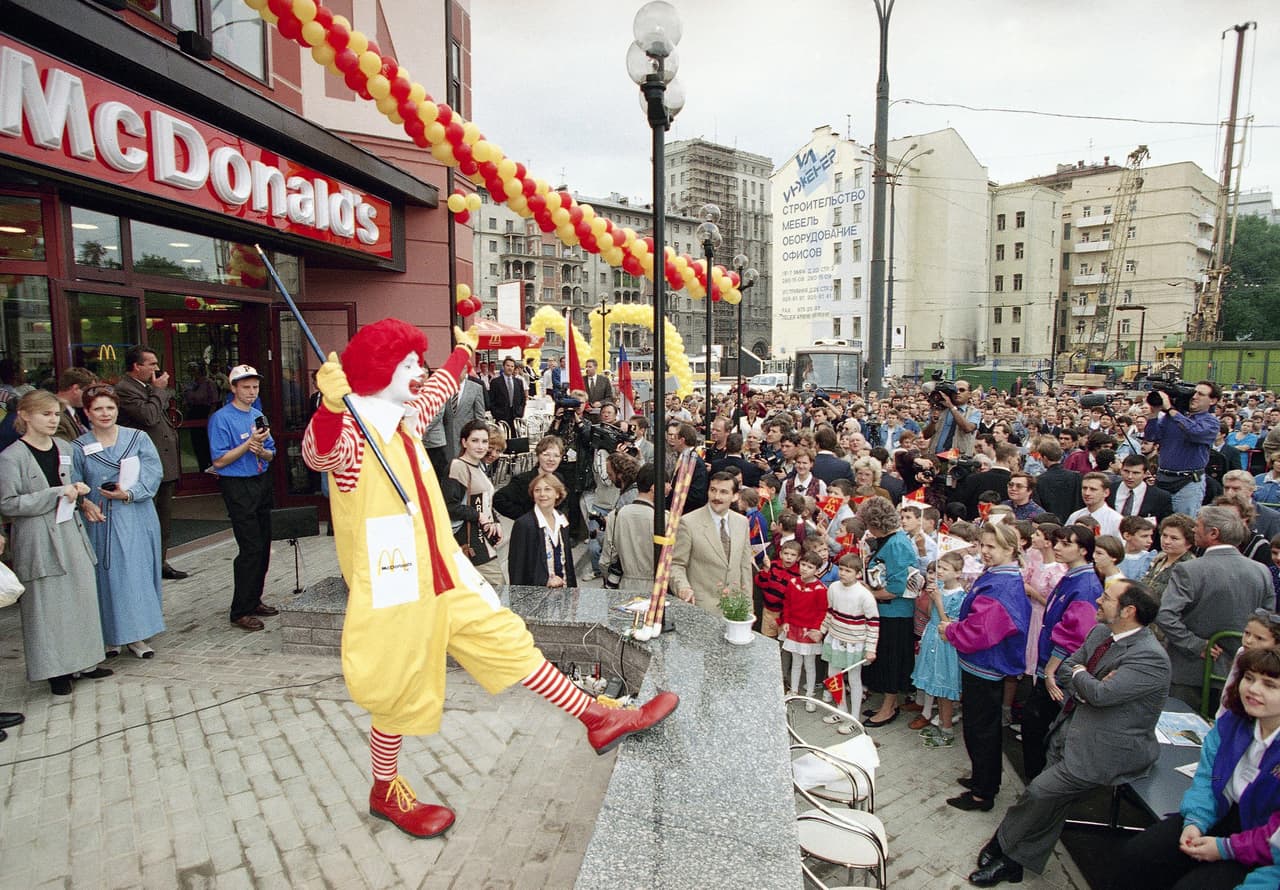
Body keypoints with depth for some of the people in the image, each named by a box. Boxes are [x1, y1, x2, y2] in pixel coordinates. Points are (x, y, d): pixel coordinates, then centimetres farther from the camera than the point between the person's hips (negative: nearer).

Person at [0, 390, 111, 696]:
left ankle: (83, 662, 22)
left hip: (71, 533, 6)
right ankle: (56, 670, 13)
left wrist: (77, 491, 3)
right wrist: (57, 494, -16)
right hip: (38, 541, -6)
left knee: (82, 598, 10)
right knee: (47, 606, 1)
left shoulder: (66, 449, 9)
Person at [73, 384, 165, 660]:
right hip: (101, 521, 0)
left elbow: (153, 474, -5)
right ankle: (111, 635, 16)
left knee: (138, 572, 1)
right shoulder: (80, 447, 3)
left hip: (136, 519, 0)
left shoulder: (138, 438, 2)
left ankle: (137, 636, 11)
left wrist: (129, 494, -18)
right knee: (107, 574, 2)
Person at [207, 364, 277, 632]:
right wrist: (248, 444, -17)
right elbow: (219, 461, -12)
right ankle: (240, 611, 2)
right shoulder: (221, 418, -8)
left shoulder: (259, 416, 13)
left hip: (262, 483, 7)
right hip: (238, 487, -7)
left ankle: (254, 601, 23)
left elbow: (271, 454, 14)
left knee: (263, 547, 10)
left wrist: (261, 451, -7)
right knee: (251, 549, -8)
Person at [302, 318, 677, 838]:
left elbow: (439, 390, 30)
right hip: (391, 592, -8)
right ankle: (385, 793, 35)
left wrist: (463, 351, 46)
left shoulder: (405, 420, 9)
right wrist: (332, 405, -60)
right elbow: (319, 453, -39)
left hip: (444, 580, 8)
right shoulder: (351, 430, -16)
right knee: (400, 693, 9)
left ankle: (598, 720, 21)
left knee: (508, 642, 12)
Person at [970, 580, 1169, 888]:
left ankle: (1003, 846, 10)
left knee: (1040, 793, -10)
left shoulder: (1150, 658, -21)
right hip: (1072, 732, 8)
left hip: (1107, 750, -7)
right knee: (1051, 800, 9)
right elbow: (1065, 669, 11)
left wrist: (1080, 674, -7)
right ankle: (1013, 861, 20)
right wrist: (1085, 686, -11)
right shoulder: (1100, 632, 6)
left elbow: (1100, 693, -28)